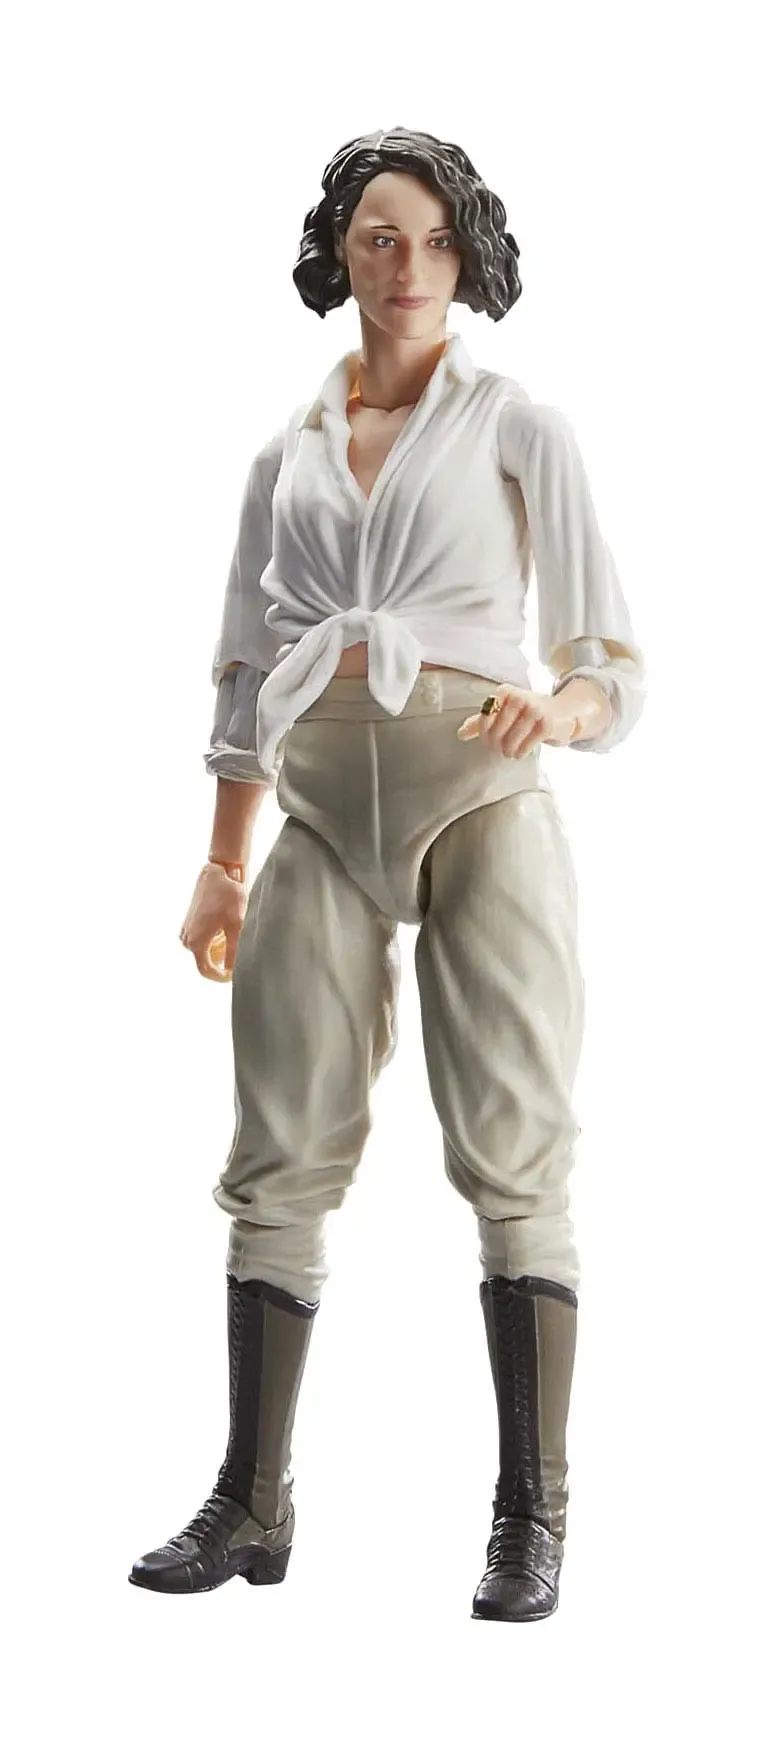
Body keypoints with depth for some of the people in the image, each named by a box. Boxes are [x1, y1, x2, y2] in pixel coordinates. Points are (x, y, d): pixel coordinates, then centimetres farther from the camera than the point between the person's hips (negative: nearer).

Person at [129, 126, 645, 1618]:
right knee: (281, 1157, 1)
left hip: (480, 787, -3)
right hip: (322, 805, 4)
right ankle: (252, 1502, 8)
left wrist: (559, 707, -19)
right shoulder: (286, 453, 17)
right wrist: (222, 864, 11)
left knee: (513, 1151, -7)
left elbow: (612, 659, 4)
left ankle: (532, 1520, -4)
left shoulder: (520, 428, 7)